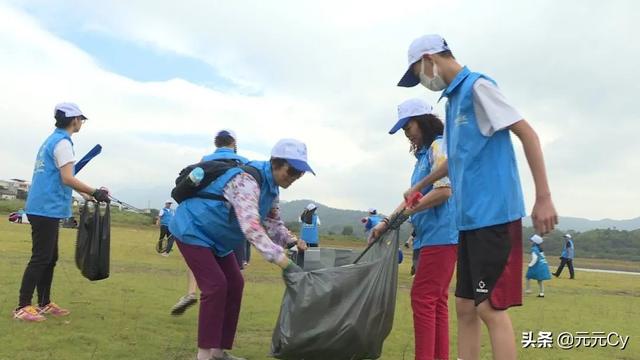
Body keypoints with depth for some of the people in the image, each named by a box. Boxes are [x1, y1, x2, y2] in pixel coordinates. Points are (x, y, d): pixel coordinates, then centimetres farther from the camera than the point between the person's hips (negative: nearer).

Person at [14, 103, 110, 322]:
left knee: (50, 258, 15)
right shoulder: (63, 142, -12)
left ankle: (44, 304, 22)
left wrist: (87, 193, 19)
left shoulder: (51, 140, 18)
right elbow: (67, 179, -19)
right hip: (47, 210, -10)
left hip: (43, 208, 10)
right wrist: (95, 193, -14)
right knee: (40, 259, -7)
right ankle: (22, 307, -4)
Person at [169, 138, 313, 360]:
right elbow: (251, 226, -45)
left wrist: (292, 241, -18)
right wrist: (285, 262, -51)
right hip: (192, 229, -10)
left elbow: (273, 223, 4)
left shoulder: (271, 187, -2)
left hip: (216, 237, 10)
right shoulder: (247, 181, -33)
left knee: (234, 285, 5)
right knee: (215, 285, -17)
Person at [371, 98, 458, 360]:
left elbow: (444, 190, -19)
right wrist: (387, 222, 17)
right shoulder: (424, 153, 20)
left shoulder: (438, 147, -8)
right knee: (436, 300, 9)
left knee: (423, 299, -9)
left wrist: (407, 211, -16)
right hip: (431, 236, 9)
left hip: (441, 235, -9)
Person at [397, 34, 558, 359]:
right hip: (470, 217, 9)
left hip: (493, 213, -9)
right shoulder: (453, 98, 18)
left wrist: (543, 197, -17)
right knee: (465, 307, 10)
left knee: (491, 307, -7)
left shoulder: (477, 86, -7)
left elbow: (526, 133, -13)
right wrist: (420, 185, 41)